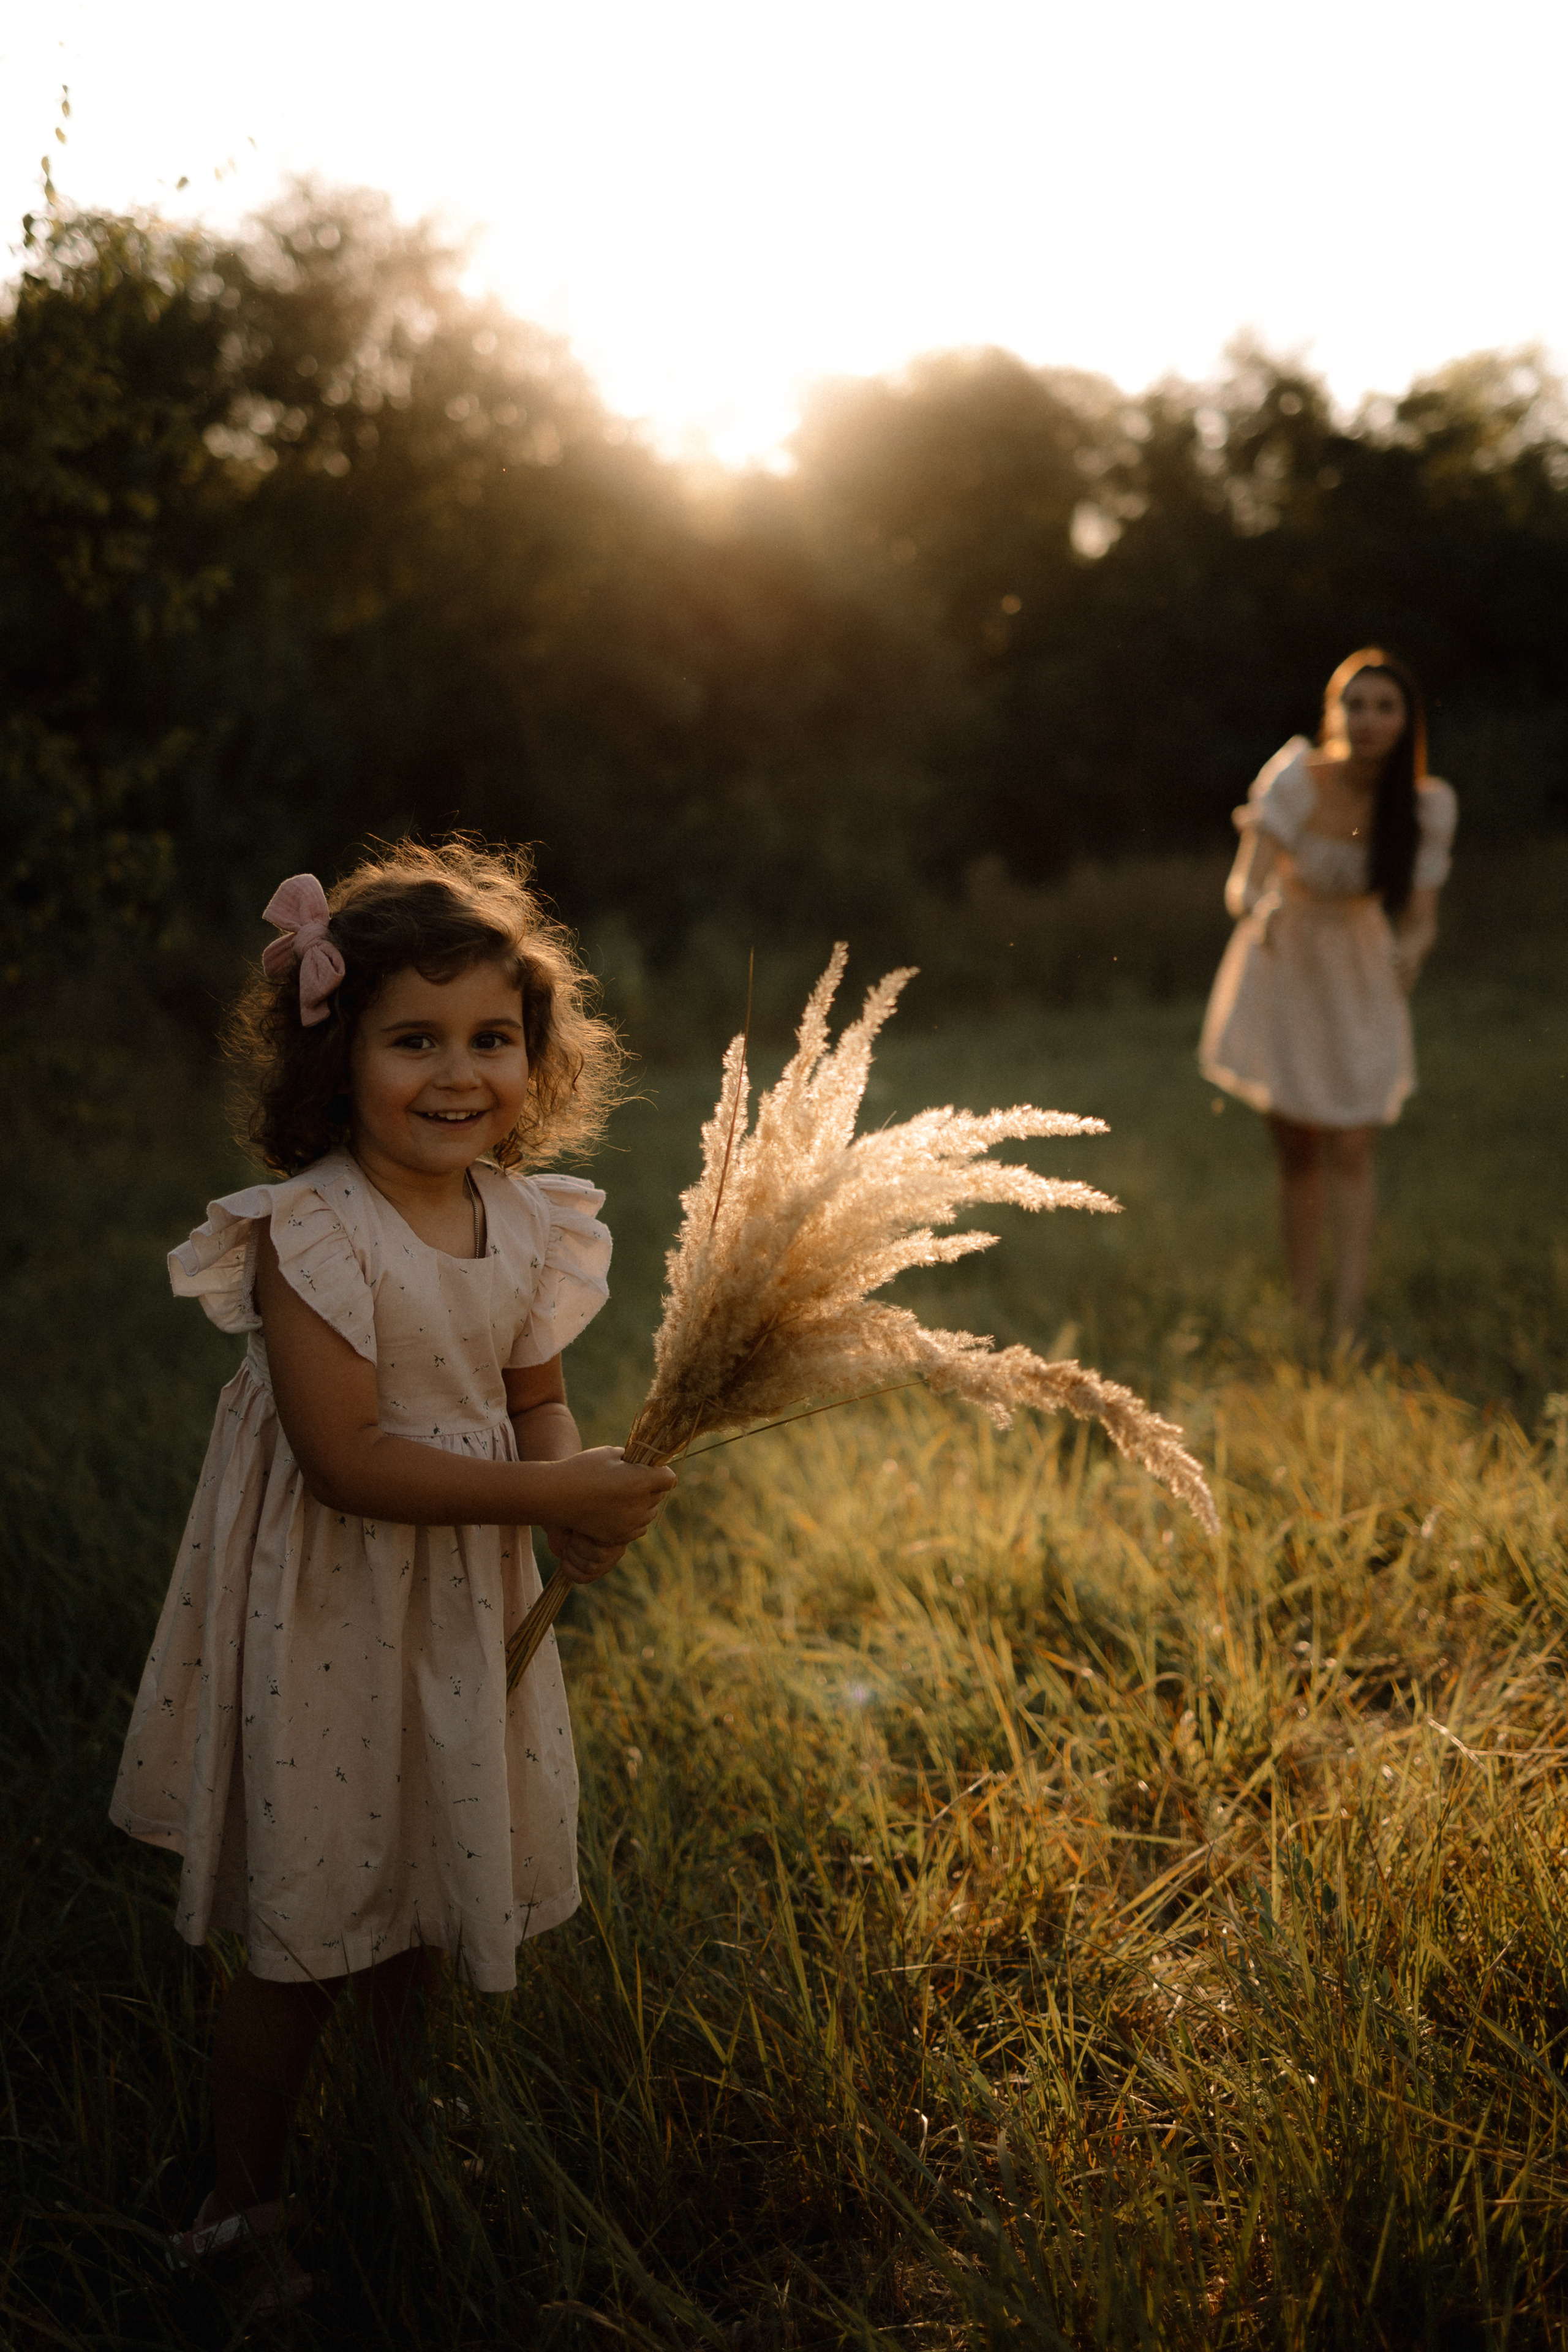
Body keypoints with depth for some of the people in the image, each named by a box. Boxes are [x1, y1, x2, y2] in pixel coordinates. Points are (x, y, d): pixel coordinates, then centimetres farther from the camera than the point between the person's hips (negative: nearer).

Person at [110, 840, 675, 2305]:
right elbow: (346, 1455, -26)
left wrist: (581, 1502, -14)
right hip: (329, 1614, -6)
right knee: (304, 1930, 5)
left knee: (417, 1905, 22)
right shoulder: (309, 1234, -22)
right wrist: (547, 1495, -28)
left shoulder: (528, 1221, -2)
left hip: (467, 1607, 6)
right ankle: (239, 2209, 27)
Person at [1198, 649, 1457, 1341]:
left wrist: (1412, 949, -39)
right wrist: (1263, 905, -52)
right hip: (1283, 971, -1)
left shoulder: (1429, 804, -18)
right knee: (1297, 1153, 6)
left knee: (1350, 1153, -7)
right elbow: (1242, 885, -28)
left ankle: (1348, 1324, -8)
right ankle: (1302, 1319, 15)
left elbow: (1421, 915, -15)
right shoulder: (1294, 782, -25)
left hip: (1360, 978, 1)